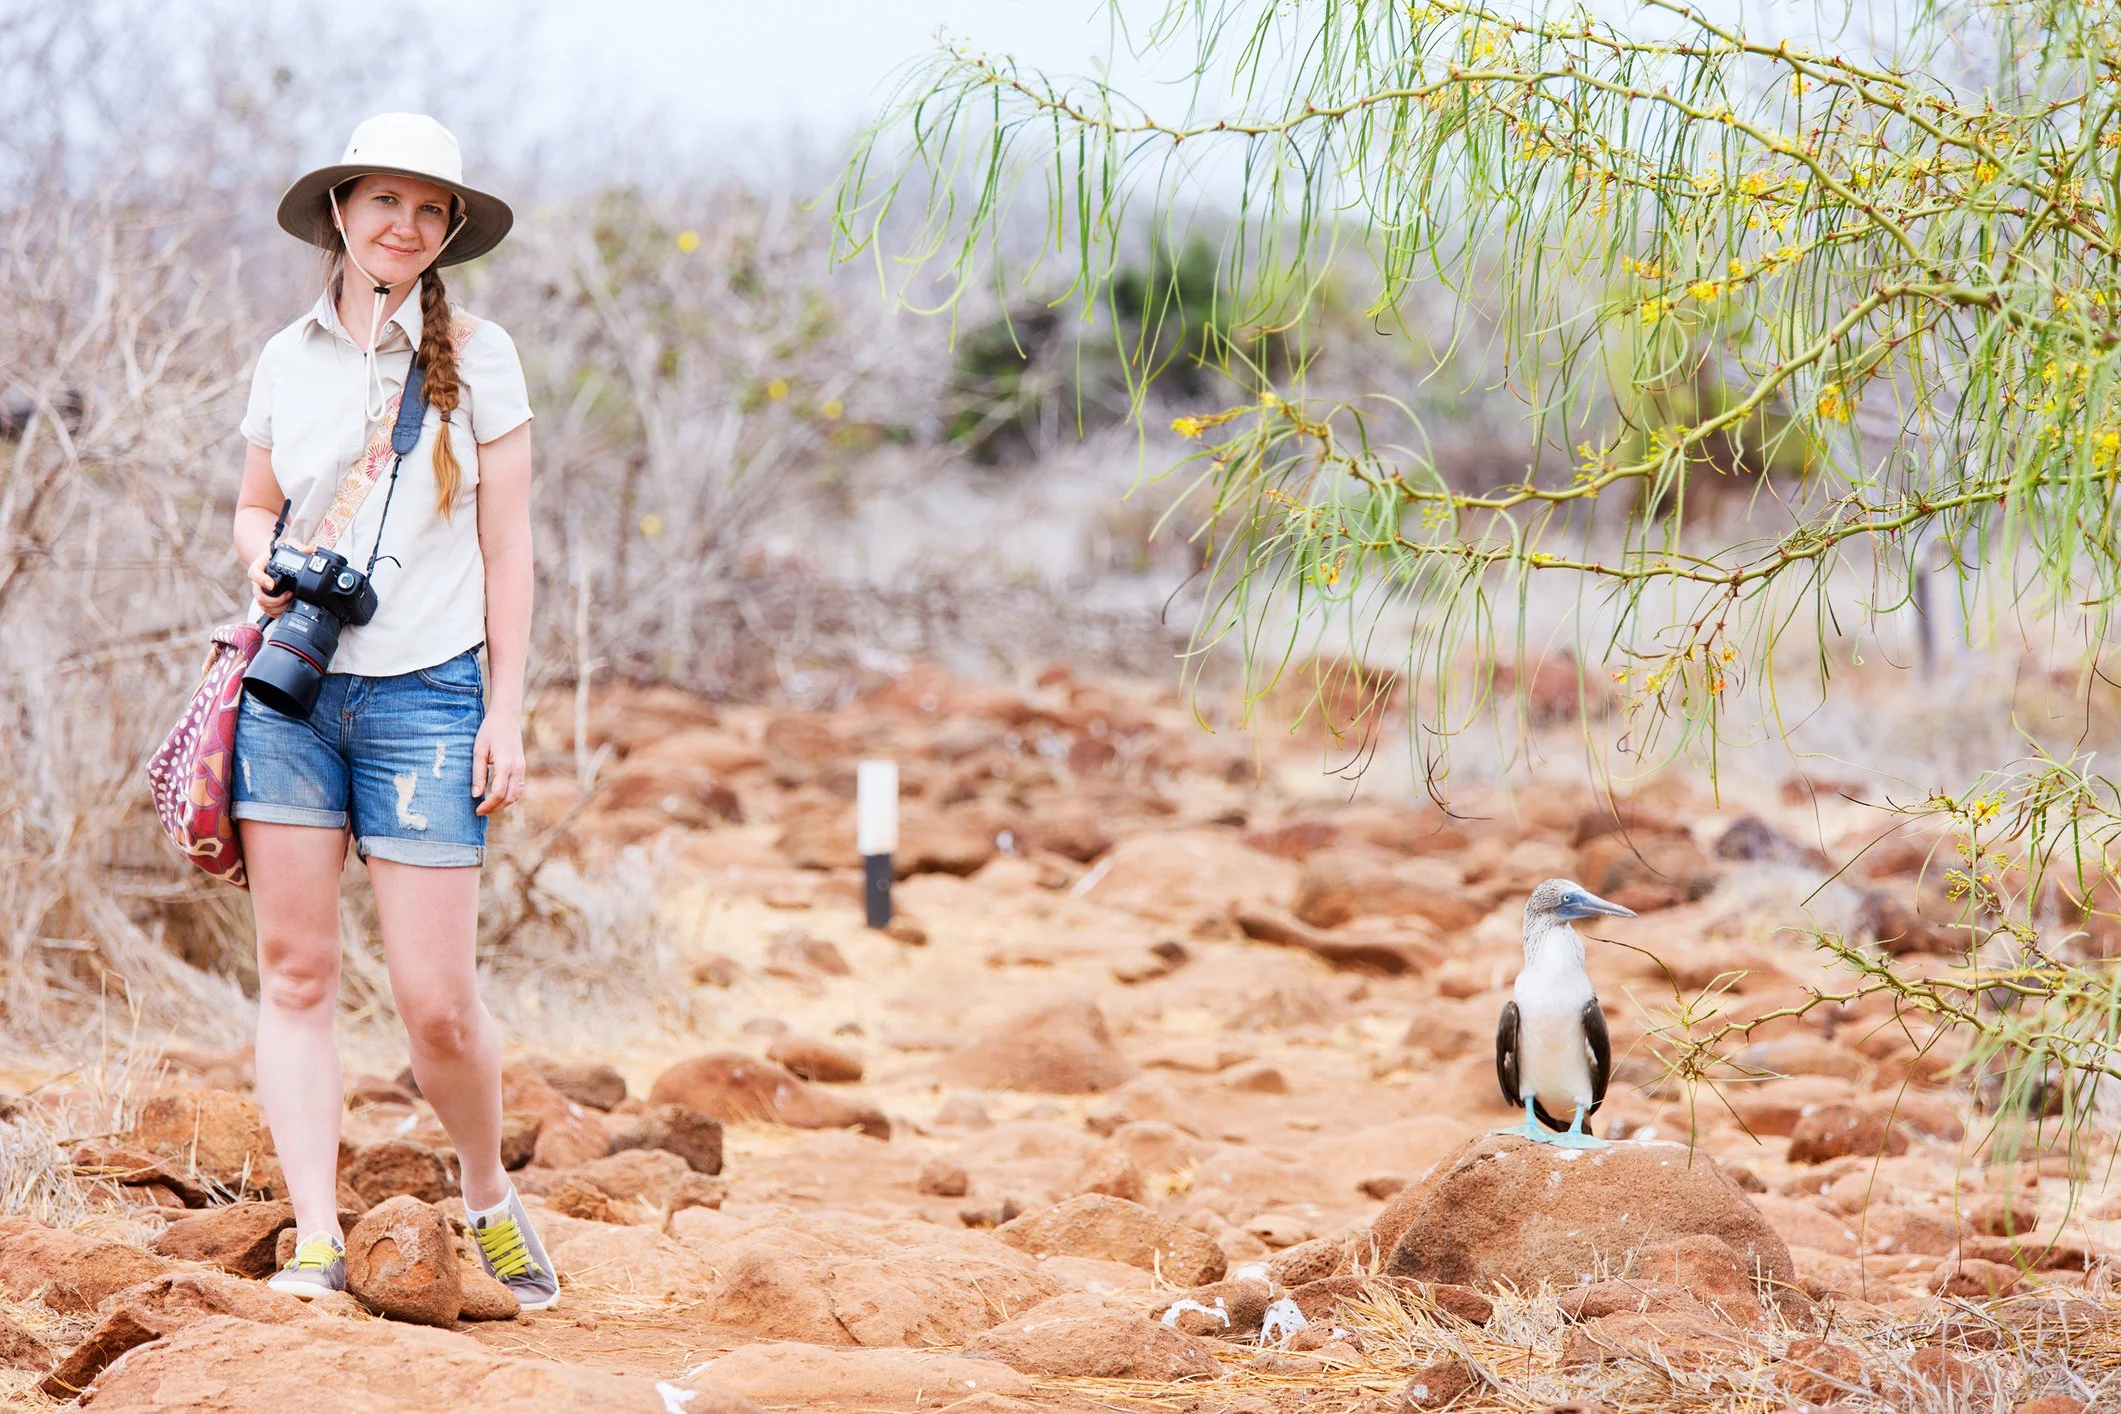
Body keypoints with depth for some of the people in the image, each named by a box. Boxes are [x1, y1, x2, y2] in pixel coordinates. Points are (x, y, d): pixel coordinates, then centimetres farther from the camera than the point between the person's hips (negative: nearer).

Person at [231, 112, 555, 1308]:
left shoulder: (476, 354, 1)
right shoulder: (289, 358, 8)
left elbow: (507, 545, 1)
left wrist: (507, 711, -4)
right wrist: (268, 566, -3)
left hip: (424, 693, -3)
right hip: (292, 686, 3)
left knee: (437, 998, -5)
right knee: (296, 970, -3)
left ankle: (489, 1193, 21)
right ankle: (317, 1239, 0)